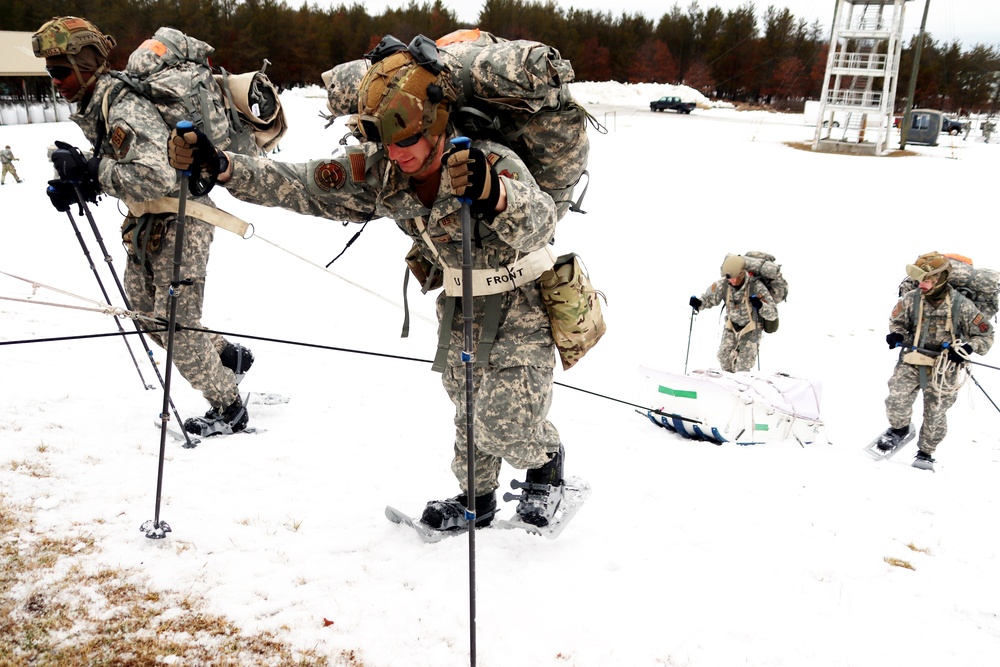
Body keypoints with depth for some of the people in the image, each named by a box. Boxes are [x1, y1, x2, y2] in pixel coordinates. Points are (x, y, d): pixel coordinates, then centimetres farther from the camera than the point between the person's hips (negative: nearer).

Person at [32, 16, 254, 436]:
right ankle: (227, 357, 35)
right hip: (147, 225, 10)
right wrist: (81, 176, -3)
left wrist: (96, 171, -28)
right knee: (145, 309, 19)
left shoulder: (124, 112, -26)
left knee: (175, 322, -4)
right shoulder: (93, 106, 5)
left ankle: (228, 409, 13)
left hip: (178, 221, -10)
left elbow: (157, 177, -38)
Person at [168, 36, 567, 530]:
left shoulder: (492, 164, -33)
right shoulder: (378, 171, -16)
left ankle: (546, 460, 26)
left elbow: (539, 222, -51)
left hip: (522, 303, -5)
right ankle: (477, 498, 37)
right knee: (468, 410, 14)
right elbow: (301, 186, -15)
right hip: (459, 302, 5)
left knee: (508, 424, -9)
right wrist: (218, 165, -27)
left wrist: (493, 194, -73)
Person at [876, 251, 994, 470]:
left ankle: (926, 452, 28)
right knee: (897, 400, -14)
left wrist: (966, 348, -18)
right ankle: (899, 428, 19)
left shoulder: (961, 306, -10)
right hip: (911, 362, 1)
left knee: (935, 414, 5)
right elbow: (898, 321, 14)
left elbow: (985, 335, 1)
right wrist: (896, 334, -9)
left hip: (943, 369, -1)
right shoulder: (910, 300, -5)